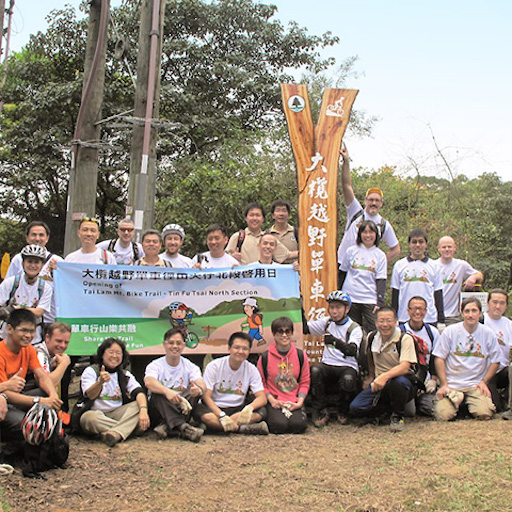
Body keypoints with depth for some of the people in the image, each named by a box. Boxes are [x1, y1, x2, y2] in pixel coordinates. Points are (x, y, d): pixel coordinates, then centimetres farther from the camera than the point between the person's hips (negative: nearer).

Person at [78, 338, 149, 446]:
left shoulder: (125, 375, 12)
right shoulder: (90, 371, 1)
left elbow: (138, 392, -7)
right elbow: (90, 396, -16)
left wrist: (143, 410, -29)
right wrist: (100, 382, -38)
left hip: (117, 414, 4)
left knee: (138, 405, -22)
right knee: (88, 418, -37)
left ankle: (115, 433, -42)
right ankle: (125, 429, -28)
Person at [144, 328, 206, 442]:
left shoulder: (190, 367, 8)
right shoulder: (155, 365, 0)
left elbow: (202, 385, -13)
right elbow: (149, 382, -25)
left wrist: (199, 390, -40)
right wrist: (167, 391, -47)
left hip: (181, 410, 2)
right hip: (158, 411, -2)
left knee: (195, 389, -21)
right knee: (158, 393, -30)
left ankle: (166, 426, -35)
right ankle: (182, 427, -47)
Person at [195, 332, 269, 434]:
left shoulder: (251, 370, 0)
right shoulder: (214, 366, -7)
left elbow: (262, 398, -8)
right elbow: (206, 396, -13)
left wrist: (249, 408, -32)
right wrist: (222, 416, -30)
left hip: (237, 410, 2)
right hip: (215, 408, -2)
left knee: (261, 412, -26)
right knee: (200, 411, -36)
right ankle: (244, 428, -28)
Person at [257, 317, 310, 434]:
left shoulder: (301, 355, 5)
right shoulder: (265, 357, -1)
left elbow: (305, 382, 8)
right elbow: (261, 383, 3)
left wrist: (300, 401, -7)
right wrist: (272, 400, -11)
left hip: (295, 401, 1)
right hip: (274, 401, -1)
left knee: (298, 425, -25)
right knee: (279, 426, -27)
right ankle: (270, 416, 8)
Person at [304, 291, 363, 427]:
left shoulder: (354, 328, -4)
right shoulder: (327, 322, 13)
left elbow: (352, 350, -22)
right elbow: (305, 328, 10)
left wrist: (336, 341, -41)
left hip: (347, 367, -3)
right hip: (327, 365, 3)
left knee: (348, 380, -36)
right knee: (314, 371, -31)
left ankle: (343, 412, -4)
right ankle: (321, 412, -16)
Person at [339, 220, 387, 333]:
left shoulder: (380, 255, 4)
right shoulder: (351, 251, 5)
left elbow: (381, 281, 1)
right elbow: (342, 273, 13)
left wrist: (380, 303, -8)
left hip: (371, 300, -1)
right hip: (351, 298, 1)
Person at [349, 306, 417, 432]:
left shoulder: (405, 339, -12)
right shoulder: (372, 338, 5)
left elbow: (404, 367, -26)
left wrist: (385, 376, -41)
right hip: (379, 384, 4)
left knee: (398, 382, -42)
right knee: (355, 408, -18)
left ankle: (398, 415, -11)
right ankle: (389, 409, 7)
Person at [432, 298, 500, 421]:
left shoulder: (489, 334, 3)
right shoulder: (450, 331, -2)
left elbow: (495, 361, 11)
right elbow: (439, 358, 1)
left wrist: (484, 381, -2)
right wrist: (444, 384, -6)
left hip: (476, 385, 1)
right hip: (451, 384, -1)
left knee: (484, 414, -24)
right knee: (443, 415, -21)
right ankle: (457, 400, 11)